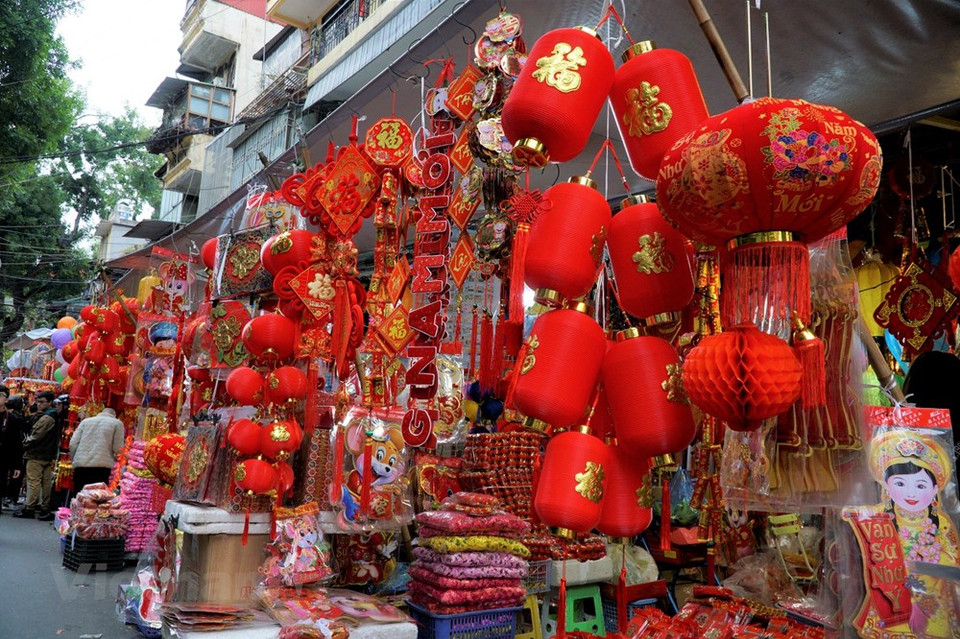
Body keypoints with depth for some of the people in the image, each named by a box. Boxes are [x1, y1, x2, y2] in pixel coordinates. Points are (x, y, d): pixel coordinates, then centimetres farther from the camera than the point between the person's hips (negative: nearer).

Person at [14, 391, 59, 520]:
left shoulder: (45, 418, -17)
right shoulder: (54, 417, 13)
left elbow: (35, 436, -18)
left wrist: (25, 443, -2)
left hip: (37, 455, -9)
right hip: (48, 455, 9)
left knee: (33, 482, -4)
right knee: (46, 482, 9)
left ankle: (29, 509, 0)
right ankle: (45, 508, 13)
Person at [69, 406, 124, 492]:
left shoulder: (86, 421, 20)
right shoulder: (117, 423, 9)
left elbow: (73, 444, 11)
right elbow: (118, 449, 1)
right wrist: (114, 458, 22)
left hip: (80, 466, 4)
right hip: (102, 466, -4)